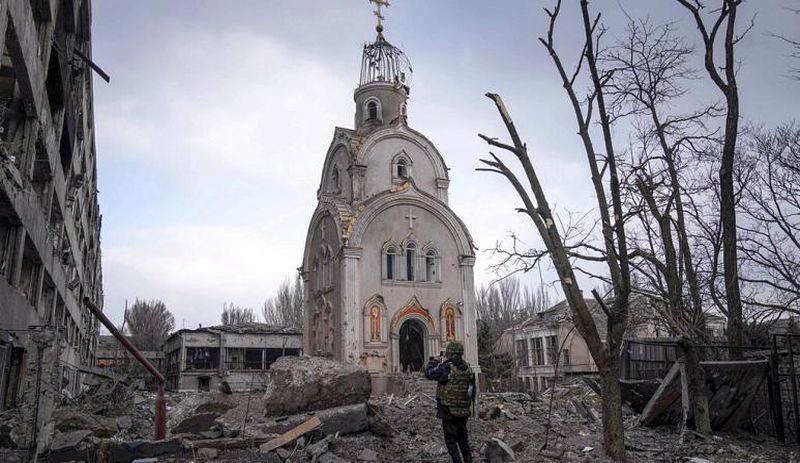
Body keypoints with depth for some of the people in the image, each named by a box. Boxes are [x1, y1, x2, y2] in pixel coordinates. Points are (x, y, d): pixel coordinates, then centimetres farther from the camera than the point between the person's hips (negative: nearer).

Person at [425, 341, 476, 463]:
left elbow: (428, 373, -4)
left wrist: (433, 362, 13)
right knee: (463, 439, 21)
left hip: (449, 411, -6)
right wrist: (470, 408, 19)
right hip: (464, 412, 6)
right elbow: (472, 391, 9)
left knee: (451, 440, 3)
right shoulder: (468, 369, 1)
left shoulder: (446, 368, -18)